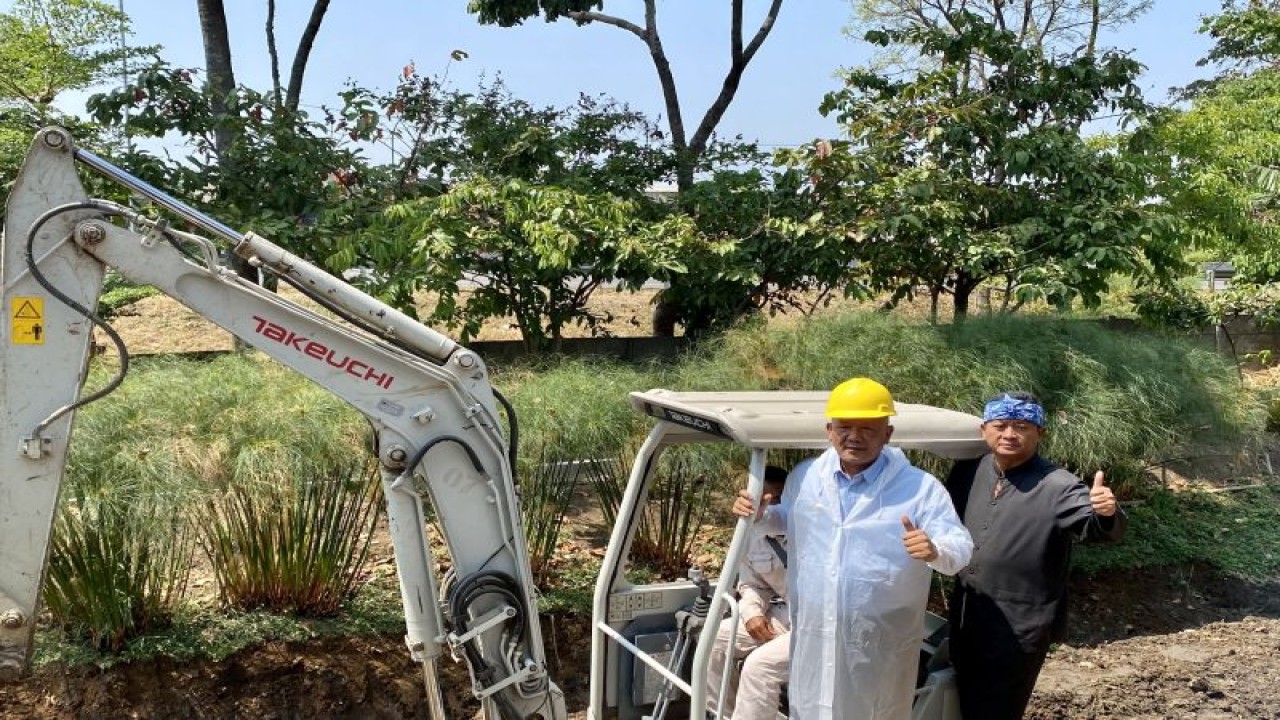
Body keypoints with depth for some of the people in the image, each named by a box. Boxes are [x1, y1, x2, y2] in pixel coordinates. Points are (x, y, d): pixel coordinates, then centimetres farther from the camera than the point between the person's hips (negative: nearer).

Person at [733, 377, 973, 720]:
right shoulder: (804, 476, 3)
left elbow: (961, 549, -13)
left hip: (882, 645, -3)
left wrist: (935, 550, -36)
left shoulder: (920, 487, -10)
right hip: (814, 638, 4)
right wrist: (761, 514, 1)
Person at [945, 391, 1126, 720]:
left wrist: (1105, 514, -51)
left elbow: (1095, 526, -31)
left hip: (1020, 628, -6)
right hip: (966, 619, 6)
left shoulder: (1057, 487, -17)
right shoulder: (967, 473, 2)